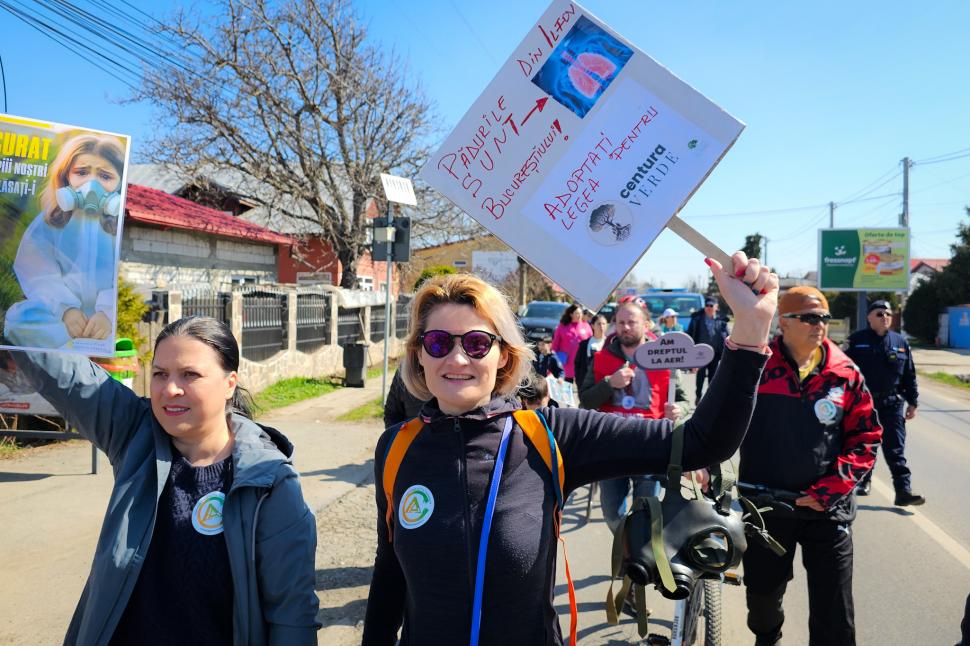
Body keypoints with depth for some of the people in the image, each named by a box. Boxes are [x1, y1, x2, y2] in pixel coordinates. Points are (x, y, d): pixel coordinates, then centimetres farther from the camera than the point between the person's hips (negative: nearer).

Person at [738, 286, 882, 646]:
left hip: (826, 508, 0)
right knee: (762, 591, 19)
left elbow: (866, 436, 0)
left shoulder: (845, 373, -3)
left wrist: (831, 488, -9)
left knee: (834, 611, 4)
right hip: (765, 504, 0)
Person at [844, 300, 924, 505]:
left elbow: (909, 375, 10)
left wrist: (912, 402, 7)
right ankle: (863, 481, 30)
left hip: (892, 405, 1)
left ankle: (904, 491, -2)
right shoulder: (856, 340, -2)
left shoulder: (900, 342, 7)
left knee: (895, 449, -2)